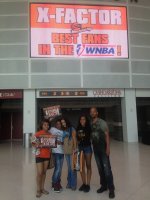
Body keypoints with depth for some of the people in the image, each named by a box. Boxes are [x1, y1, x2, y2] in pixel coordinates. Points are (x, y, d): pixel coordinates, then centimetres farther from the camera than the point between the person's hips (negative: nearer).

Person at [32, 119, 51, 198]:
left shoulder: (50, 134, 6)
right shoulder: (37, 134, -8)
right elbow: (33, 143, -5)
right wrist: (38, 145, -23)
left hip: (47, 155, 5)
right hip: (39, 155, -4)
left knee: (44, 172, 12)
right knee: (39, 173, -3)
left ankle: (42, 188, 25)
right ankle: (38, 190, 13)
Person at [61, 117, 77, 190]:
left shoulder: (72, 129, -6)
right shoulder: (63, 130, 11)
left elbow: (74, 140, -9)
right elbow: (63, 140, 14)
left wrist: (75, 149, -14)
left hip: (72, 151, -5)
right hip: (66, 151, 5)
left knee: (72, 168, -1)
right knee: (69, 168, 14)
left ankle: (73, 184, 9)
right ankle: (69, 183, 24)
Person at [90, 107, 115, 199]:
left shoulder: (102, 122, -7)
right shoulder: (90, 124, 7)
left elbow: (107, 135, -10)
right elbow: (90, 136, 10)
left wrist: (108, 147, -17)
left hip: (103, 148, -5)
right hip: (95, 149, 5)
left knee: (106, 168, -5)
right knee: (100, 168, 12)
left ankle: (111, 189, 4)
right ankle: (104, 186, 25)